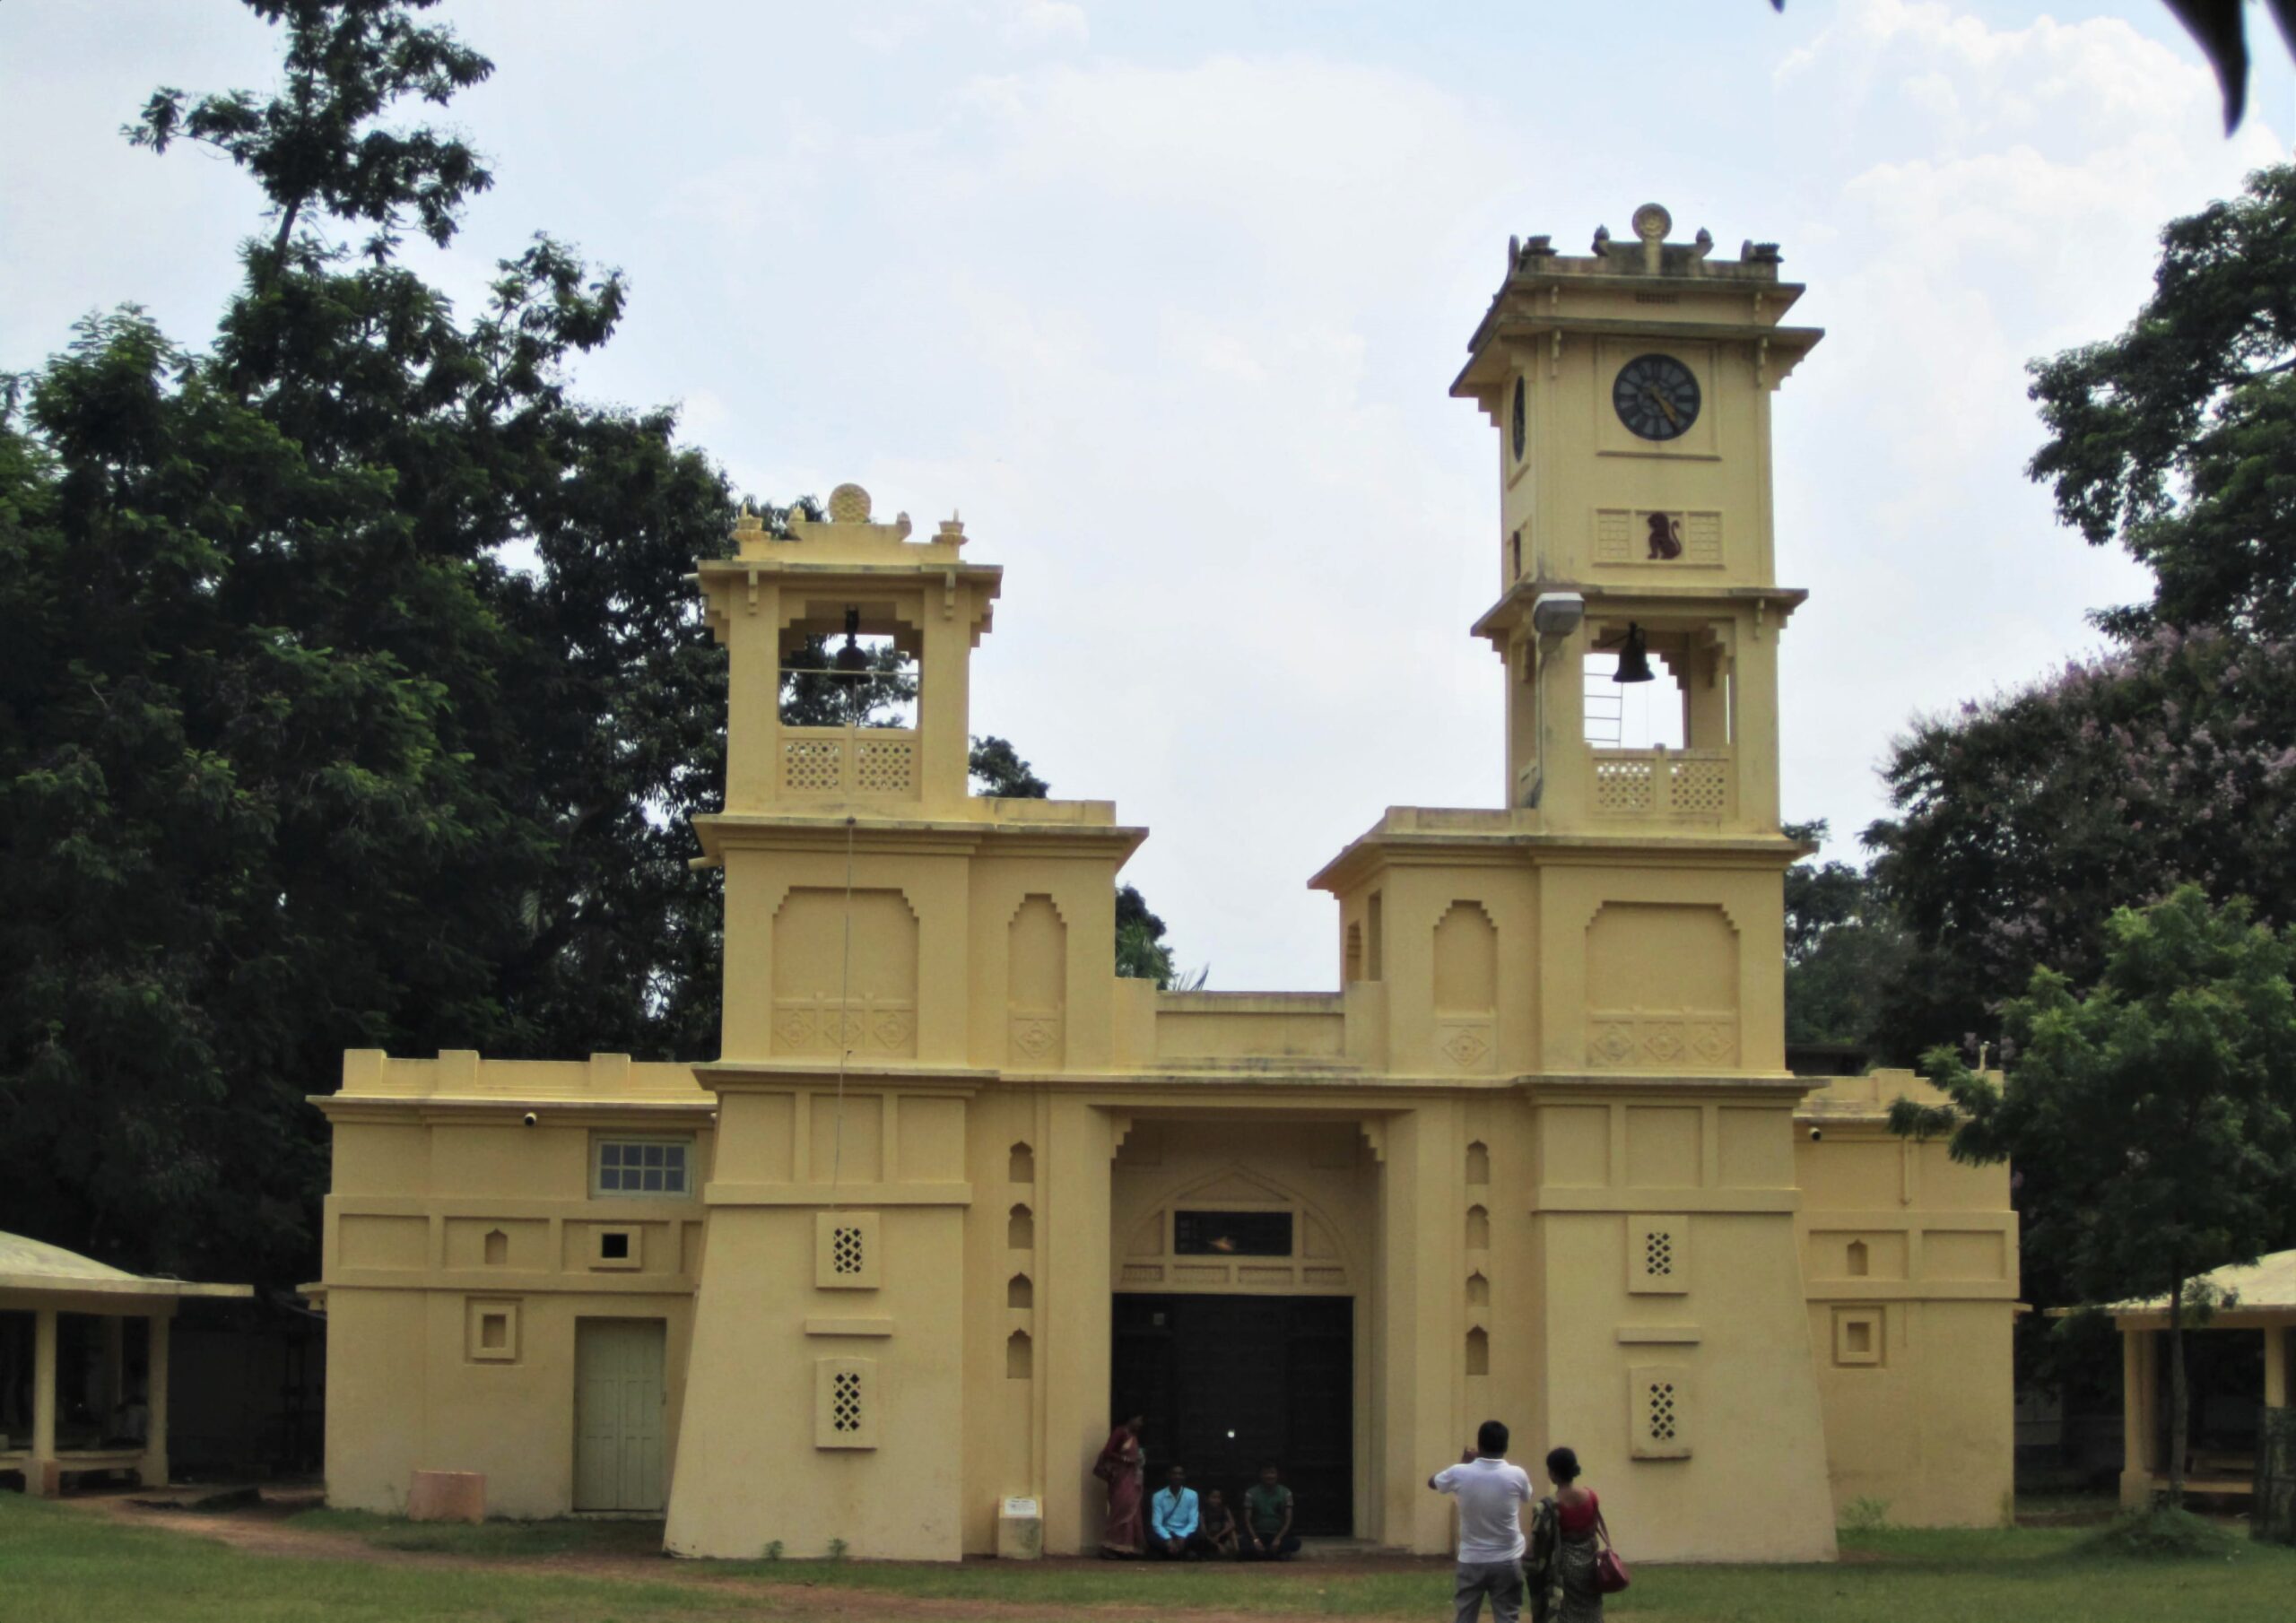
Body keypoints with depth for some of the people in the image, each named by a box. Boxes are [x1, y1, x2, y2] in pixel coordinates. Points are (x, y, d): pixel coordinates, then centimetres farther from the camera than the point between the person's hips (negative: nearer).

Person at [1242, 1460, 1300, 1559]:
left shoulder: (1285, 1493, 3)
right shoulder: (1251, 1493, 1)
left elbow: (1288, 1520, -2)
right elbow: (1247, 1520, -3)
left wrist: (1278, 1539, -18)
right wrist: (1256, 1539, -19)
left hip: (1279, 1534, 1)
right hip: (1259, 1534, -1)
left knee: (1295, 1542, -31)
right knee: (1246, 1548, -35)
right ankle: (1279, 1556, -17)